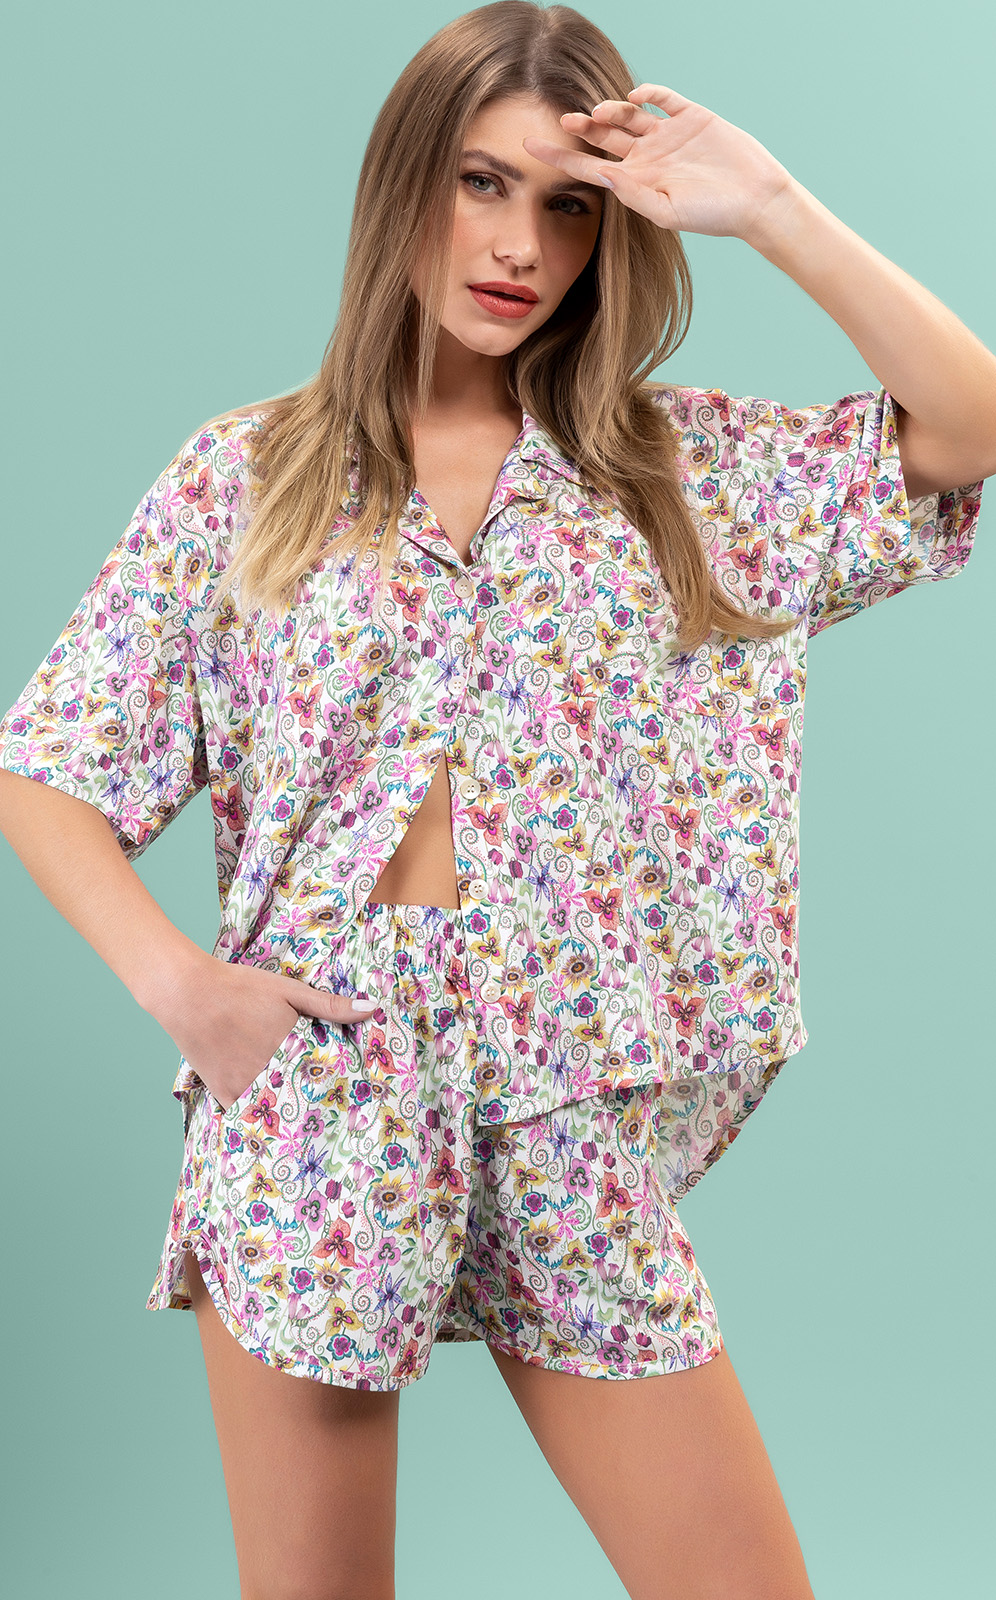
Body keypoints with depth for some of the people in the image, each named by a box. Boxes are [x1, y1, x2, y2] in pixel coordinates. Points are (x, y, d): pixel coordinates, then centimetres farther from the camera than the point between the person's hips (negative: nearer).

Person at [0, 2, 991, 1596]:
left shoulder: (676, 463, 7)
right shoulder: (245, 473, 3)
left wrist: (766, 205, -9)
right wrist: (176, 982, -11)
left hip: (580, 1111, 2)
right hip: (311, 1093, -1)